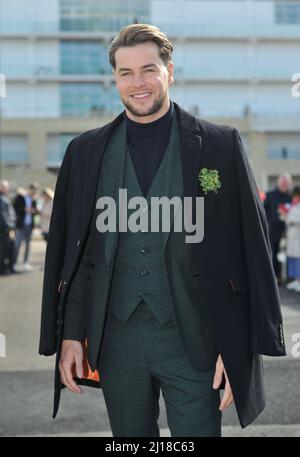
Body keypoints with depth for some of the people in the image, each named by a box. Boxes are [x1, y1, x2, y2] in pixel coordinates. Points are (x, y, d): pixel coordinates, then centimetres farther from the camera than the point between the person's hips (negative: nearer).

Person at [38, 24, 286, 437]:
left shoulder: (221, 146, -1)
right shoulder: (86, 152, 6)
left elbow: (252, 250, -2)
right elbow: (66, 250, 8)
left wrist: (241, 349, -7)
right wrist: (68, 335, 2)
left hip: (193, 340, -2)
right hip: (116, 339, 2)